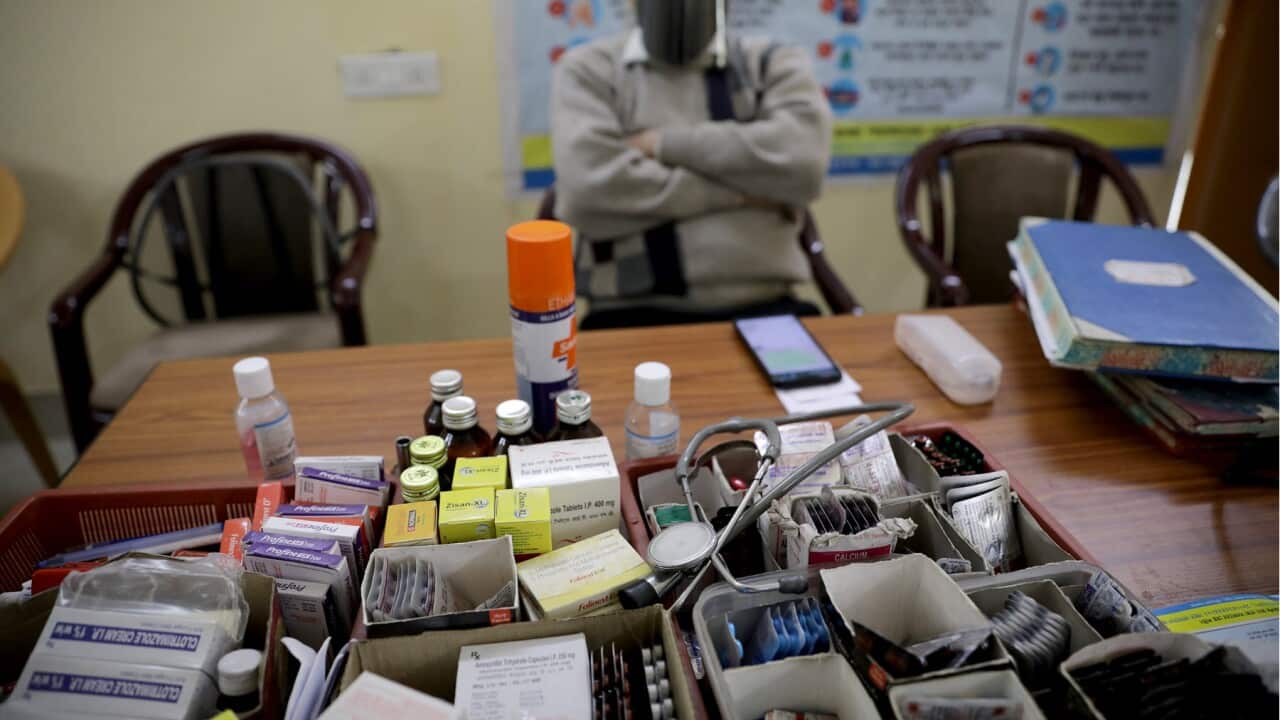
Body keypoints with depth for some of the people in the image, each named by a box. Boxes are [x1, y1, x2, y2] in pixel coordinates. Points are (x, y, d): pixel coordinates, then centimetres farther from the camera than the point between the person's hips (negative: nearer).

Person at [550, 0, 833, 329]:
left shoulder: (773, 63, 13)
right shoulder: (589, 69, 8)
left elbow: (802, 160, -8)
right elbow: (589, 191, -11)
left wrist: (663, 144, -5)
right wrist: (739, 192, -5)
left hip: (763, 308, 2)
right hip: (637, 312, -1)